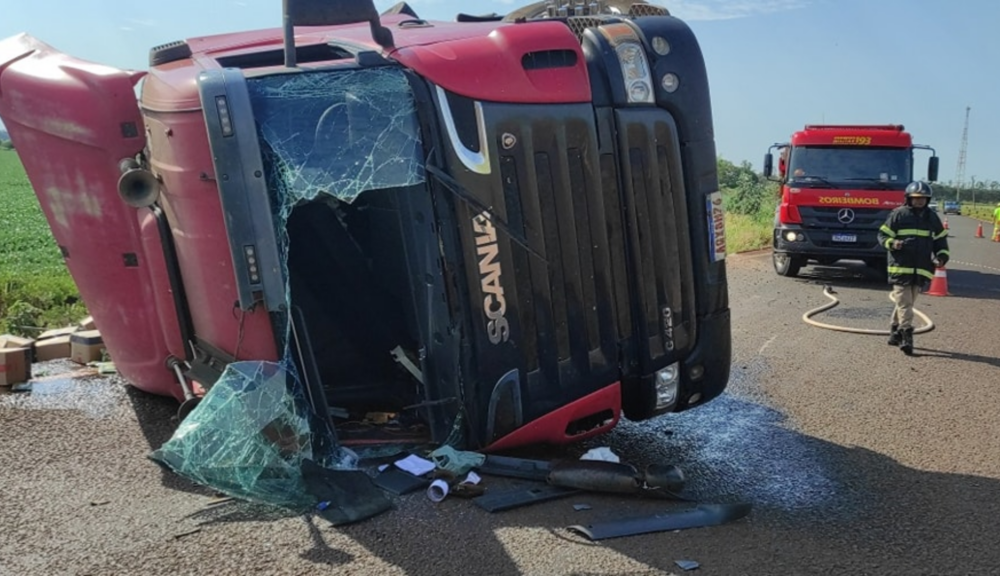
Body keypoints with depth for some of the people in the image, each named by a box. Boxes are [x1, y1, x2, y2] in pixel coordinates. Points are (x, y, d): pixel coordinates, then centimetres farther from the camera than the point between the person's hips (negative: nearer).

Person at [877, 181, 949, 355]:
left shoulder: (932, 217, 12)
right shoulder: (898, 214, 0)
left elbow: (941, 241, 18)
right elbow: (882, 235, 2)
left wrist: (941, 257, 2)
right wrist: (893, 243, -19)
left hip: (921, 269, 4)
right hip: (900, 267, -4)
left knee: (907, 303, 10)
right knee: (904, 303, -9)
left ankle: (895, 332, 21)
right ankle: (906, 335, -11)